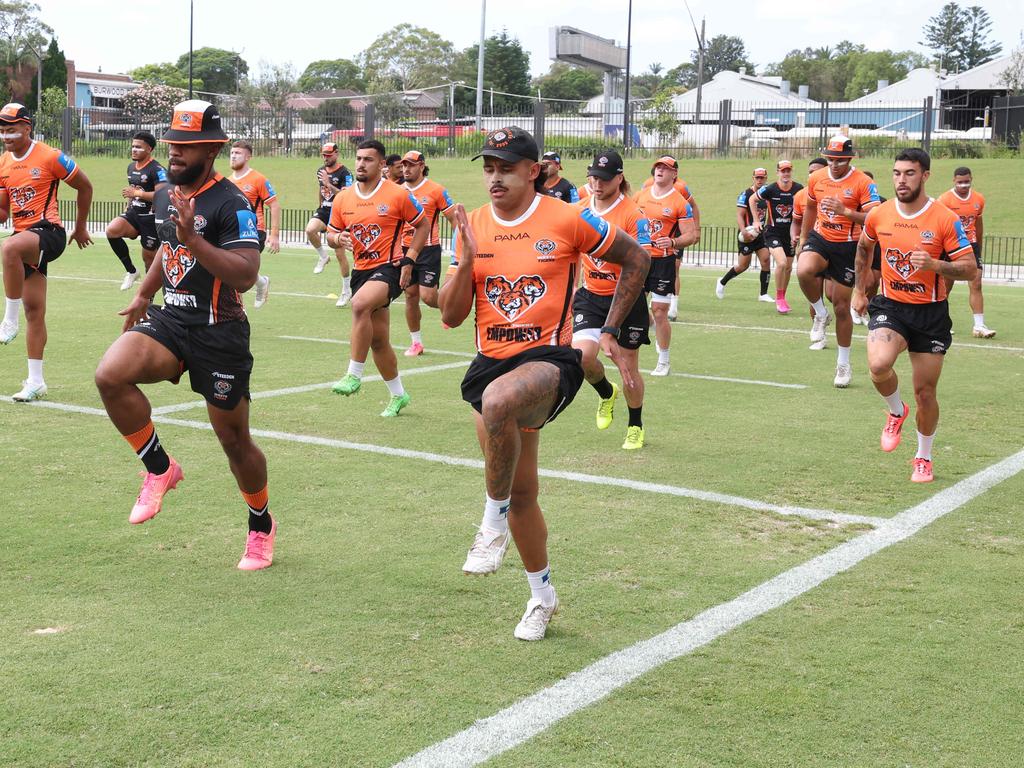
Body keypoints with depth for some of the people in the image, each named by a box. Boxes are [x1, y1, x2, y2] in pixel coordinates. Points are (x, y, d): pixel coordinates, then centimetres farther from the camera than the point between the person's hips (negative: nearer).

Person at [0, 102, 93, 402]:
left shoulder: (50, 157, -7)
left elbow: (85, 187, 4)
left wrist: (80, 228, 12)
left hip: (48, 232, -7)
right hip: (24, 237, 7)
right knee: (33, 309, 7)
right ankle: (36, 381, 11)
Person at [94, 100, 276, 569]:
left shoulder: (231, 204, -15)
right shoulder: (164, 195, 9)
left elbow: (245, 276, -26)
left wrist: (193, 238, -32)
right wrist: (144, 295, 33)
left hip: (218, 333, -6)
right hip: (168, 320, 6)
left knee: (234, 440, 5)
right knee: (110, 376, -24)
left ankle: (261, 526, 31)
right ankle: (160, 469, -2)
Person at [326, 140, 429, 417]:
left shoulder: (398, 194, -7)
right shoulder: (343, 199, 6)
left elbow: (423, 225, 2)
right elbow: (331, 235, 15)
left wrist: (409, 260, -6)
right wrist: (338, 239, -10)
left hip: (389, 268, -6)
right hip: (361, 270, 6)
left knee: (360, 303, -35)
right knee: (378, 340, 11)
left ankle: (354, 375, -26)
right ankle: (398, 394, 29)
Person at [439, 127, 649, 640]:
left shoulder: (567, 221, -6)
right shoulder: (472, 227, 5)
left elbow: (635, 259, 8)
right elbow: (451, 315, 4)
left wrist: (609, 332, 5)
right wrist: (468, 259, -12)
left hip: (550, 357, -5)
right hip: (492, 363, 5)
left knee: (497, 400, -40)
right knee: (520, 492, 11)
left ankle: (494, 521, -17)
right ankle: (542, 595, 33)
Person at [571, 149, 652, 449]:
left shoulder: (633, 215, -15)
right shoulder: (580, 210, 2)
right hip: (590, 295, 4)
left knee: (629, 366, 6)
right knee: (582, 354, -17)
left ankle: (636, 427, 30)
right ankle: (606, 393, 19)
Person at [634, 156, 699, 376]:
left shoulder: (680, 203, -6)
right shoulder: (641, 195, 9)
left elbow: (691, 235, -8)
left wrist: (673, 242, -25)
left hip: (663, 261, -5)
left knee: (659, 311, -5)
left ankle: (664, 361, 7)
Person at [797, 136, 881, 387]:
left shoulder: (863, 183, -12)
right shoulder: (816, 178, 3)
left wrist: (844, 211, -30)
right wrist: (803, 239, 21)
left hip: (847, 246, -3)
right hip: (820, 239, 3)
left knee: (842, 307, 4)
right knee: (803, 271, -33)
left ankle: (843, 364, 21)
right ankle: (820, 315, -3)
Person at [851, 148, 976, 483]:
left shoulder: (946, 219, -12)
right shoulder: (878, 215, -2)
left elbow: (970, 269, -11)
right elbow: (863, 247, 20)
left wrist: (933, 264, -28)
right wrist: (859, 289, 20)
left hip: (931, 313, -1)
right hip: (890, 306, 2)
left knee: (925, 392, 5)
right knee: (879, 364, -27)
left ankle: (924, 458, 29)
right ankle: (896, 411, 7)